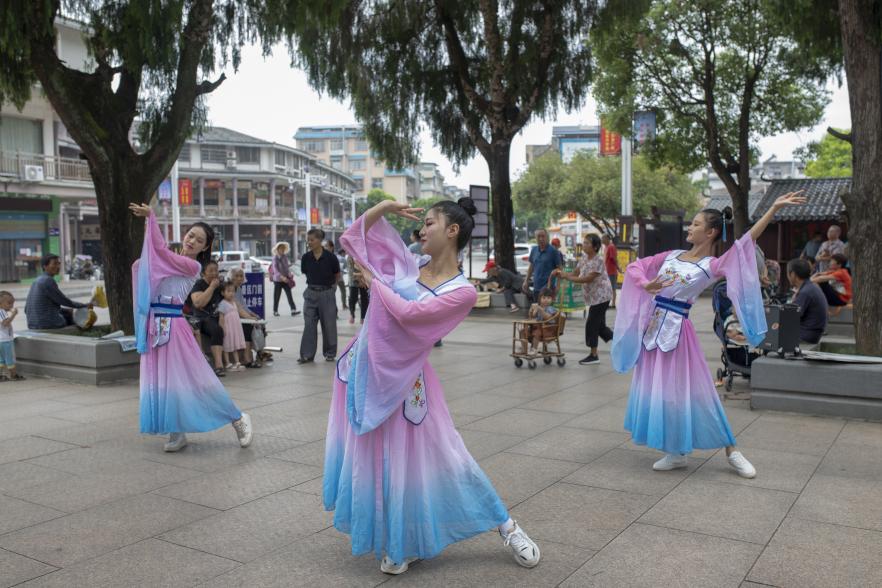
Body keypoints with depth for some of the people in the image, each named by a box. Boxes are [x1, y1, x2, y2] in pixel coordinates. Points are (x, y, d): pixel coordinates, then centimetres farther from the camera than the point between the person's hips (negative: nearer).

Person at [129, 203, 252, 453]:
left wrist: (151, 217, -11)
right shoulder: (171, 261, 14)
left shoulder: (192, 266, -7)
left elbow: (161, 249, -14)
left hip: (173, 325, -7)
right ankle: (177, 433, 19)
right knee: (161, 381, 8)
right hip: (154, 325, 7)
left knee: (195, 377, -4)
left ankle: (238, 419, 9)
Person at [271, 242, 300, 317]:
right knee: (276, 296, 5)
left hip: (286, 279, 5)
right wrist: (282, 277, -31)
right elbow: (275, 269, -20)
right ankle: (275, 311, 17)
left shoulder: (285, 257, 5)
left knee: (289, 295, -5)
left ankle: (293, 310, -11)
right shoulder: (275, 258, -11)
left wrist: (289, 275, 1)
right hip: (278, 280, -5)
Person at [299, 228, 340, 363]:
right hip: (311, 293, 3)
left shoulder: (330, 257, -11)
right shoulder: (306, 257, -2)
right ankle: (307, 354, 5)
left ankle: (330, 353, 18)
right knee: (309, 325, 1)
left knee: (329, 325, 6)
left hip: (327, 293, -3)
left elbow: (337, 275, 5)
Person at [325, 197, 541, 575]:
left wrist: (374, 281, -10)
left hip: (402, 378, -5)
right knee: (373, 460, 11)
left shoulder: (462, 291, -13)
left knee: (436, 456, 1)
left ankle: (505, 526, 20)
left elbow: (408, 313, -24)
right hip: (365, 369, 6)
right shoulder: (408, 263, 3)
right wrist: (383, 208, -3)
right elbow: (353, 237, 8)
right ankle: (398, 541, 31)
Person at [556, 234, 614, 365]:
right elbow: (575, 273, 7)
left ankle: (593, 355, 3)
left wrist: (567, 277, -25)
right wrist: (563, 274, -12)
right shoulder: (584, 258, 8)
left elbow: (588, 278, -25)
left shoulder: (599, 261, -19)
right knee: (599, 324, 13)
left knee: (592, 324, -6)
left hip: (601, 296, -9)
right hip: (593, 296, 9)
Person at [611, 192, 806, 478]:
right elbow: (635, 266, 14)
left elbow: (746, 242, -18)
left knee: (689, 391, -3)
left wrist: (774, 208, -24)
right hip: (653, 325, 6)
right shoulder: (671, 256, 9)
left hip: (676, 329, -6)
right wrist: (645, 284, -7)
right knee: (657, 390, 8)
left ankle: (731, 451, 12)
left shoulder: (712, 266, -7)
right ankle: (676, 452, 21)